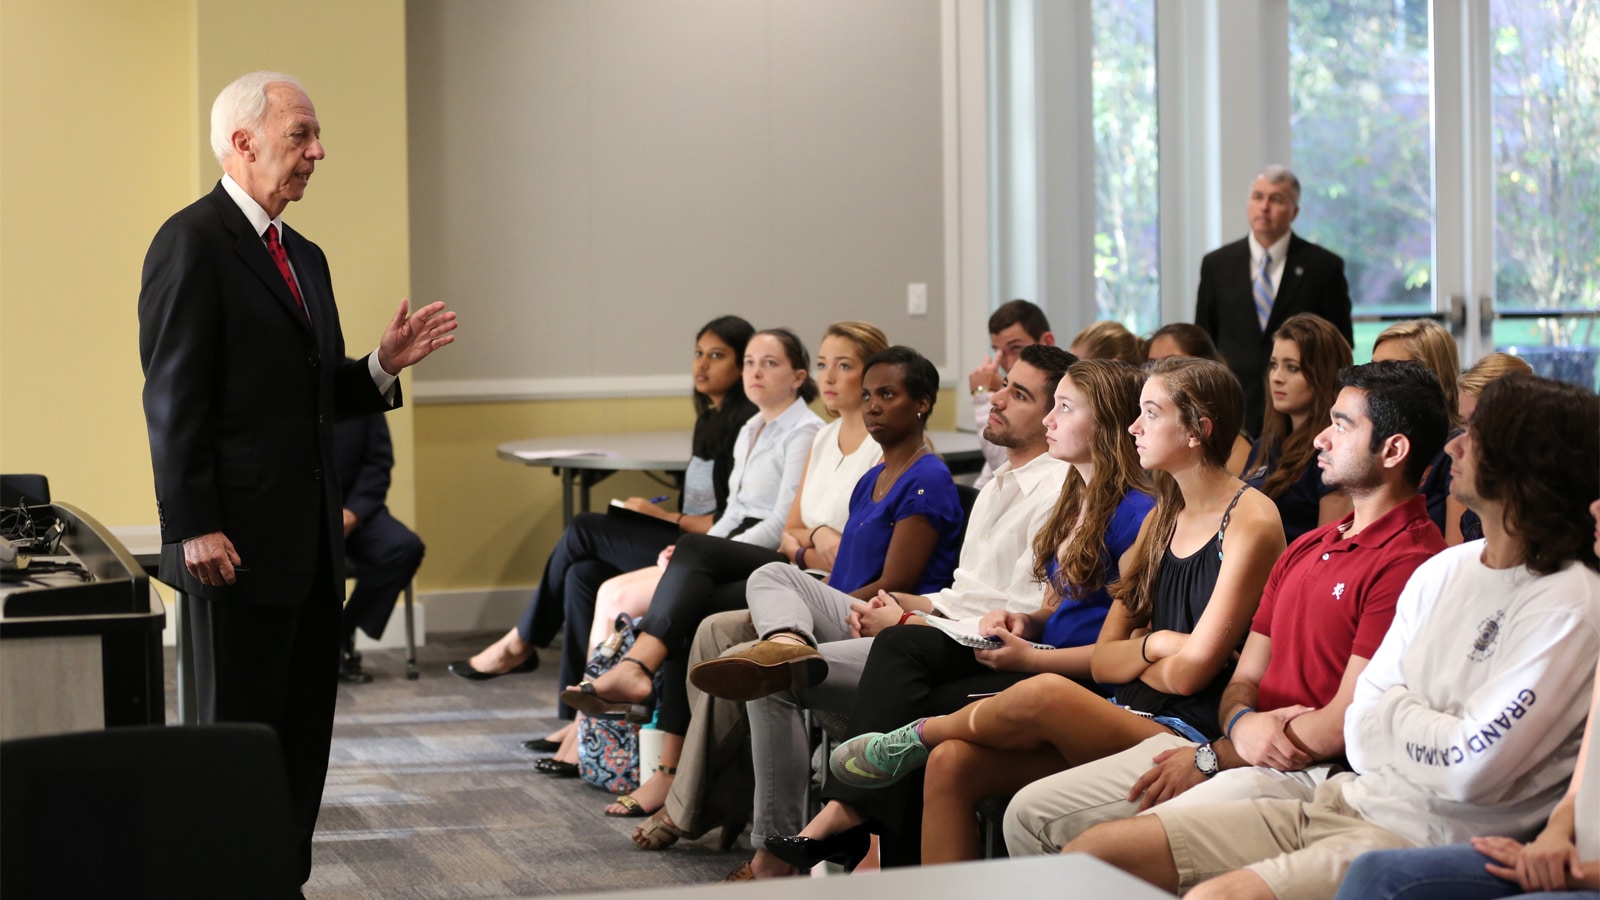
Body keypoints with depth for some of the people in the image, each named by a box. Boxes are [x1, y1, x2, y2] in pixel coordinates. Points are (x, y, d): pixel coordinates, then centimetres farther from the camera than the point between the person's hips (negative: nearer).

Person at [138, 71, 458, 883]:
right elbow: (174, 398, -14)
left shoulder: (304, 258, 18)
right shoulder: (192, 242, -9)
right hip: (240, 543, -8)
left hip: (311, 542, 8)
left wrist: (384, 366, 3)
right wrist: (194, 529, -19)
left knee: (304, 733, 11)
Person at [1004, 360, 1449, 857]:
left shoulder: (1408, 563, -13)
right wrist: (1241, 723, -8)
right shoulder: (1307, 547, 21)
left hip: (1307, 774, -9)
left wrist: (1211, 758, -7)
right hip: (1238, 750, 10)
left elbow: (1343, 726, -17)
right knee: (1031, 812, 2)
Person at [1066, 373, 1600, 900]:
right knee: (1090, 853, -4)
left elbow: (1471, 770, -20)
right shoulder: (1443, 570, 14)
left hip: (1426, 844, -8)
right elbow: (1362, 735, 12)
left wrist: (1394, 710, -2)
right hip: (1349, 800, 8)